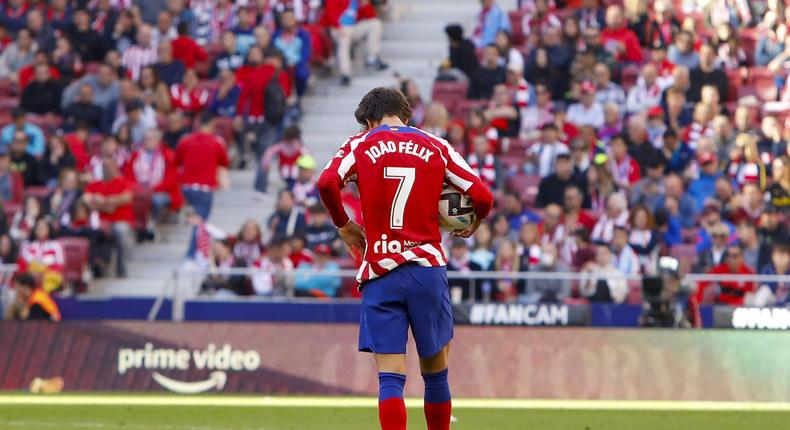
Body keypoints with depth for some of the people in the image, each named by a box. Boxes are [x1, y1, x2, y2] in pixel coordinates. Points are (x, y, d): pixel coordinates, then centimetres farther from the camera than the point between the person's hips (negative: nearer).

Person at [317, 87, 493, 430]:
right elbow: (482, 196, 2)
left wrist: (343, 225, 4)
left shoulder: (360, 144, 7)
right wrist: (473, 225, 23)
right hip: (428, 268, 1)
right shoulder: (436, 146, 10)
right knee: (435, 373, 14)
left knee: (390, 378, -4)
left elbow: (327, 183, -12)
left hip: (379, 273, -1)